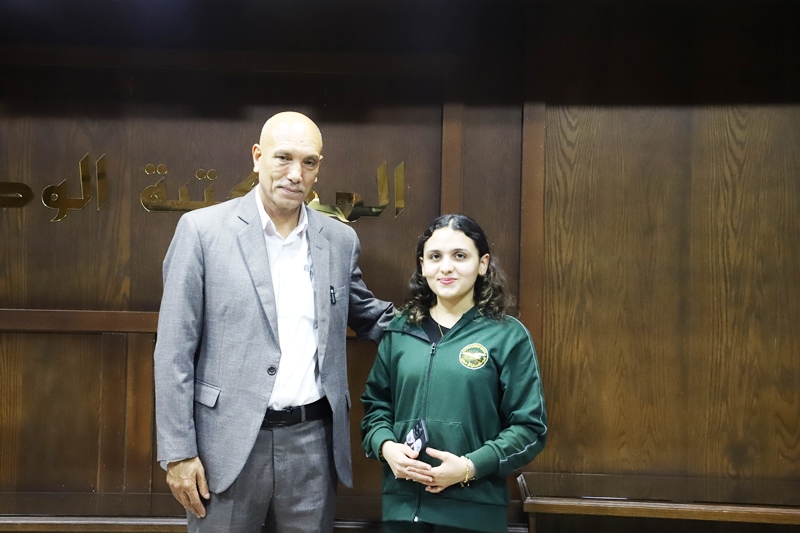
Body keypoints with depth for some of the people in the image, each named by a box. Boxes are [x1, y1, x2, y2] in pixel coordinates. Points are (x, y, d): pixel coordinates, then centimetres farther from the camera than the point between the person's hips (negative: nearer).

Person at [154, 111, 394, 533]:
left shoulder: (340, 239, 6)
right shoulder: (203, 229, -5)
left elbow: (366, 316, 20)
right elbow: (175, 350, -5)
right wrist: (178, 450, -8)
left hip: (312, 442, 3)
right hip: (229, 443, -3)